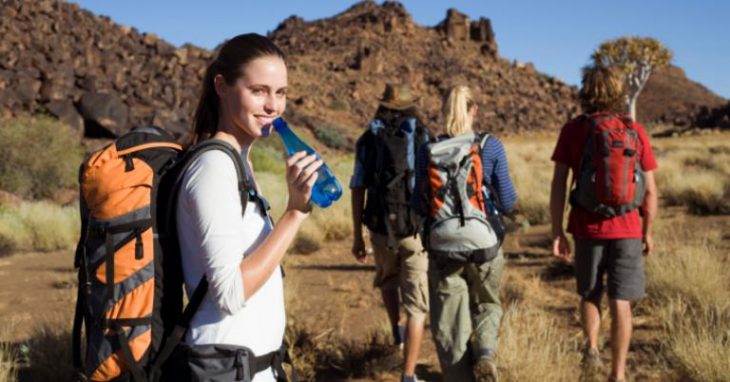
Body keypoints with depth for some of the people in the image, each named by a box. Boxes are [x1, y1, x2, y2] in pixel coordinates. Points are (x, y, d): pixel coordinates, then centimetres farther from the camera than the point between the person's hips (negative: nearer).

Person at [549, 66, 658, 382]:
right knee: (620, 303, 5)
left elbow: (558, 184, -7)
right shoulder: (636, 131, 0)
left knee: (590, 294, 19)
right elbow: (650, 190, 2)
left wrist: (557, 232, -1)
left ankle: (591, 350, -1)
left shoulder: (573, 130, -3)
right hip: (626, 228, 0)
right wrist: (647, 231, 13)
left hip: (588, 227, 0)